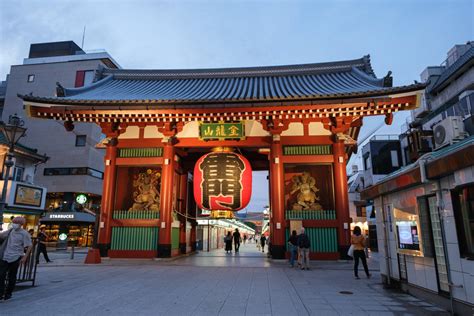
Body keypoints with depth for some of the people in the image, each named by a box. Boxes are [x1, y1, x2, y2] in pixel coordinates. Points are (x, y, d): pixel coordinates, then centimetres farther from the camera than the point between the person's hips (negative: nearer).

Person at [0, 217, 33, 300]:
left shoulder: (24, 234, -8)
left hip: (15, 258, -4)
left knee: (12, 277, 6)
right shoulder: (10, 231, 8)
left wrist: (25, 257, -15)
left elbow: (29, 246, -8)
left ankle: (8, 293, 22)